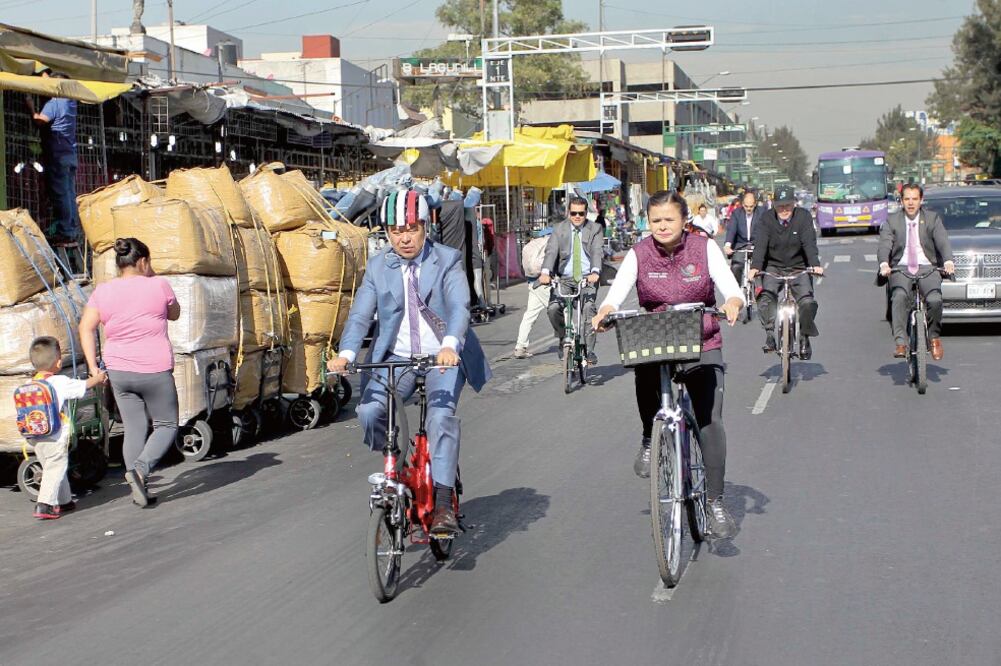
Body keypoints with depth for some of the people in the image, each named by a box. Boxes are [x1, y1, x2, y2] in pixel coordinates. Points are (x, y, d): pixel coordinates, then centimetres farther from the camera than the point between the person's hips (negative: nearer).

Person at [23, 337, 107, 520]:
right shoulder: (61, 383, -12)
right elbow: (83, 386, 2)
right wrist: (98, 378, 21)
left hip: (36, 437, 7)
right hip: (55, 438, -7)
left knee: (52, 469, 18)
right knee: (55, 469, -3)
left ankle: (64, 501, 29)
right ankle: (44, 505, -12)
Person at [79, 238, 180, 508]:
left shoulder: (102, 291, 3)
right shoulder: (159, 286, -5)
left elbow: (86, 327, -3)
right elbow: (174, 314, 12)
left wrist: (93, 366, 1)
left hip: (119, 372, 4)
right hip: (154, 371, -4)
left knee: (134, 430, 12)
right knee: (166, 425, 9)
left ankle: (139, 490, 11)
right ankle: (140, 469, -13)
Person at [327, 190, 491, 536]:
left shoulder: (447, 260, -3)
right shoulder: (378, 266, 5)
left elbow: (459, 306, -17)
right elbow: (360, 314, -3)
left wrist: (450, 345, -37)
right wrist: (345, 354, -23)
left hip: (443, 356, -3)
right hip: (397, 357, 3)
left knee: (441, 414, -27)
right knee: (369, 410, -22)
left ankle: (443, 503, -24)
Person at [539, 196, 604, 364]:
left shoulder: (594, 229, 4)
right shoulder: (559, 229, 6)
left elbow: (598, 252, -10)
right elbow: (551, 251, -7)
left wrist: (595, 272, -31)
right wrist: (545, 272, -27)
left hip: (587, 279, -1)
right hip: (564, 278, 1)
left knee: (588, 308, -25)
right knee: (553, 308, -21)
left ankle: (589, 351, -18)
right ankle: (563, 339, 8)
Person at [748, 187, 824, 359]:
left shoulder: (803, 216, -10)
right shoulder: (767, 218, -8)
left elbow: (809, 242, -19)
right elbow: (760, 243, -17)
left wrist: (816, 265, -34)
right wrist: (755, 267, -32)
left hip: (798, 267, -1)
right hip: (774, 266, 1)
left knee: (807, 302, -17)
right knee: (765, 298, -22)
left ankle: (804, 338, 1)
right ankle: (769, 334, -8)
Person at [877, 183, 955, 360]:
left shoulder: (932, 218, 12)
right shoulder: (892, 221, 11)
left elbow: (942, 242, -2)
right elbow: (885, 244, -3)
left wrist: (948, 261, -23)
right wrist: (884, 264, -25)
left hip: (927, 267, 0)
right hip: (900, 267, 0)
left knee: (935, 300, -27)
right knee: (900, 296, -32)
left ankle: (934, 338, -1)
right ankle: (900, 342, -34)